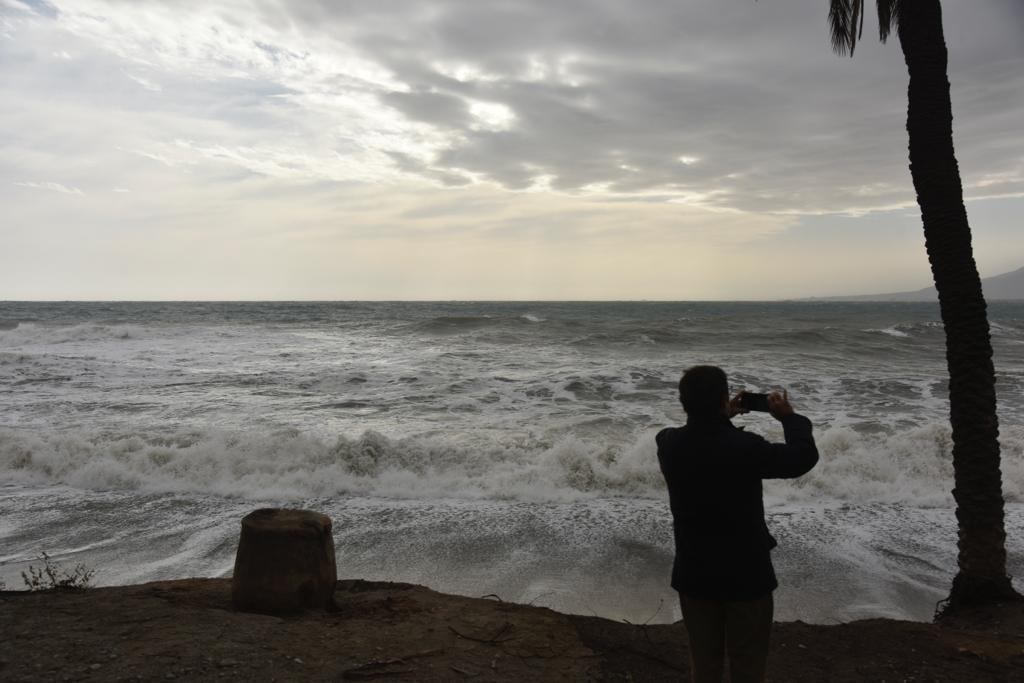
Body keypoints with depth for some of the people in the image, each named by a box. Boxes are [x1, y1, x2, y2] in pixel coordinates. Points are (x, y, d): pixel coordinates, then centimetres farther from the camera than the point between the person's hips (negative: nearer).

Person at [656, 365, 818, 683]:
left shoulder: (668, 443, -12)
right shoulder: (746, 447, -25)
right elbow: (804, 457, -8)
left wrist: (724, 418, 17)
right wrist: (789, 417, 7)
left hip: (694, 573, 4)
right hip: (746, 574, -4)